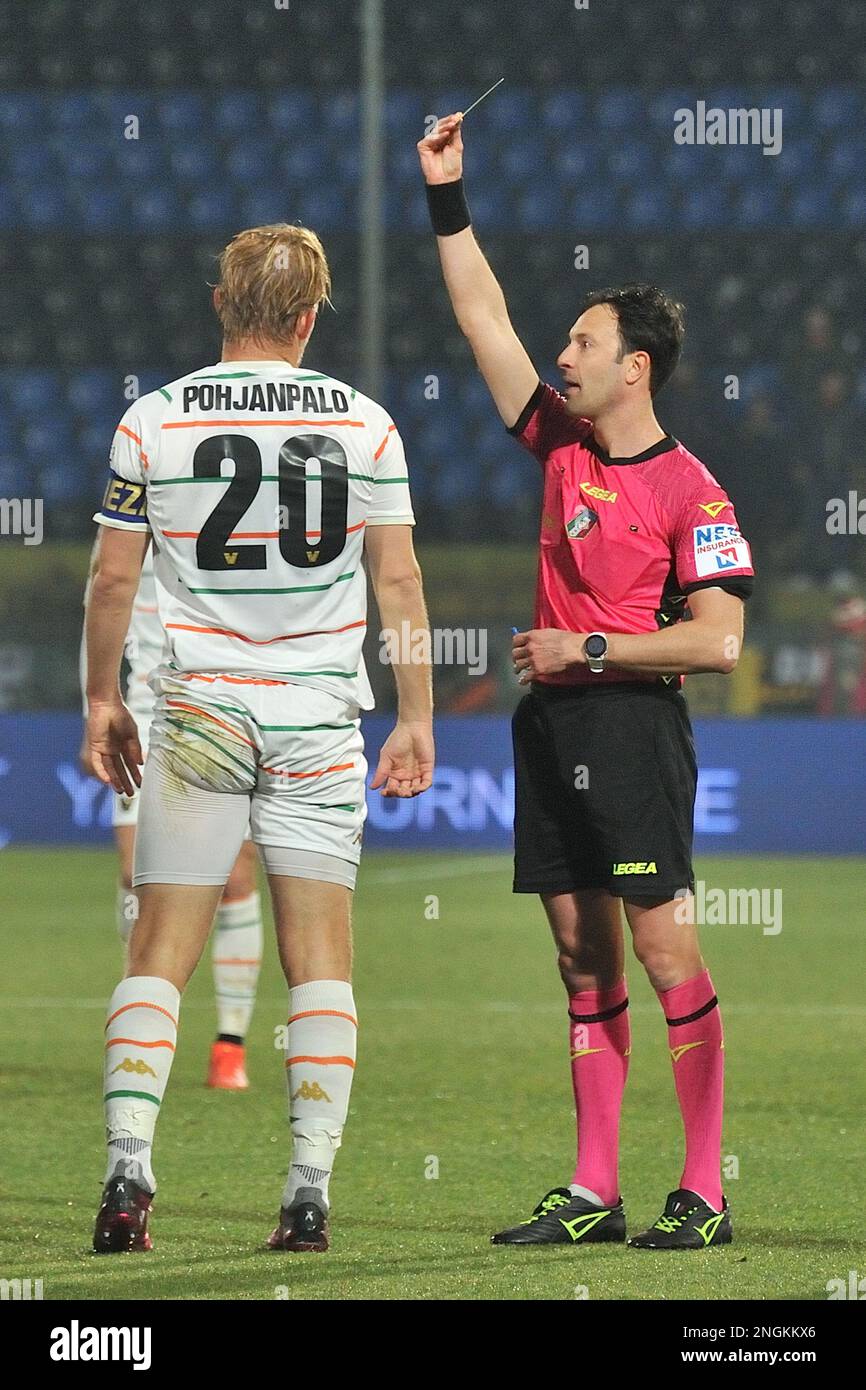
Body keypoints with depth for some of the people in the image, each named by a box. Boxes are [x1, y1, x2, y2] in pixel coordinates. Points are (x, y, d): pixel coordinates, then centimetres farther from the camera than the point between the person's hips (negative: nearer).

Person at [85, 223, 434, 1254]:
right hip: (320, 719, 0)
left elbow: (113, 577, 2)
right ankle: (311, 1189, -2)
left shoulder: (152, 422, -2)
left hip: (197, 713, 0)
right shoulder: (362, 422, 0)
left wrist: (101, 702, 14)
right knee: (320, 958, 3)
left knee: (160, 952, 3)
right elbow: (397, 579, 1)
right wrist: (415, 717, 8)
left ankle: (129, 1167, -11)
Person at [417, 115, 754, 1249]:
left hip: (632, 727, -7)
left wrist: (589, 649, -11)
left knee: (665, 950, -9)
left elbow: (719, 641, -13)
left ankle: (706, 1192, -8)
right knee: (583, 955, 7)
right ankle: (593, 1190, 9)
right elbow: (485, 319, 17)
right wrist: (448, 197, 14)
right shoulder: (565, 446, 11)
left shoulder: (691, 491, -8)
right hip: (551, 726, 7)